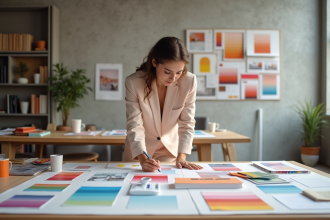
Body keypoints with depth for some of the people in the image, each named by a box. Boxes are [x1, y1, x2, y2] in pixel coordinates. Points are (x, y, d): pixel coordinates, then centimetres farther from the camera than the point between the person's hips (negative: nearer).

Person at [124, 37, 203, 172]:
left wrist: (181, 157, -24)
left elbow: (187, 124, -14)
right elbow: (134, 125, -24)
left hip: (171, 151, 0)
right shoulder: (133, 82, -22)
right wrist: (143, 159, -37)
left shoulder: (189, 82, -19)